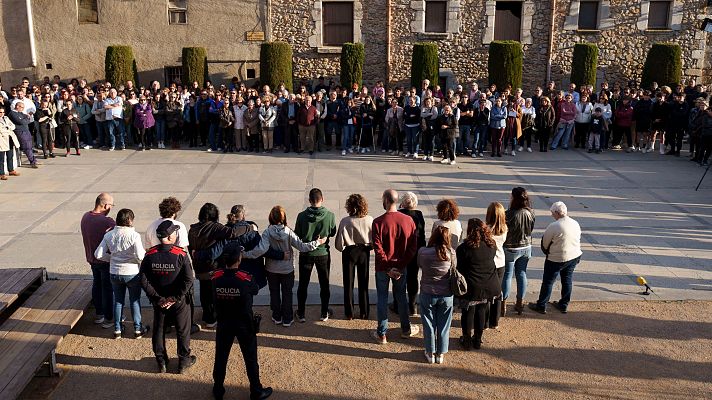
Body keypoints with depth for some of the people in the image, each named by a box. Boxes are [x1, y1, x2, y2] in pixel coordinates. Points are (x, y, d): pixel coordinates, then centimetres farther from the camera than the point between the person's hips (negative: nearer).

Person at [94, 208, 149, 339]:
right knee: (135, 301, 12)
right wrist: (145, 254, -2)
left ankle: (117, 330, 27)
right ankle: (138, 329, 22)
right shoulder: (134, 235, -18)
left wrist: (112, 258, 10)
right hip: (132, 273, -4)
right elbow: (140, 256, -24)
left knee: (118, 301, 18)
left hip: (115, 273, 4)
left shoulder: (109, 235, -4)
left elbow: (98, 254, -4)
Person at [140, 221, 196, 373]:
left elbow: (143, 279, -10)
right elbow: (188, 280, -23)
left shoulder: (150, 254, -10)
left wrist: (156, 298, -6)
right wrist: (176, 298, -14)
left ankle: (161, 362, 30)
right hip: (179, 302, -3)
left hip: (158, 302, 3)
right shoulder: (181, 255, -20)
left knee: (158, 330, 19)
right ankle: (183, 362, 27)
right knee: (183, 331, 14)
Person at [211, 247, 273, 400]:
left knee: (220, 357, 19)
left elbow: (215, 299, 2)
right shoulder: (245, 279, -24)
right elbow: (256, 290, -3)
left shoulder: (216, 278, -15)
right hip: (244, 325, -3)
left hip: (224, 324, 3)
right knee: (250, 358, 12)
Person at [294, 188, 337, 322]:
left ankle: (301, 314, 24)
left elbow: (297, 235, -6)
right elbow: (333, 233, -1)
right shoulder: (330, 215, -15)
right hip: (323, 254, 0)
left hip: (305, 254, 0)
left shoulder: (302, 216, -16)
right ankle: (324, 313, 26)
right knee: (324, 284, 16)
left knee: (303, 285, 15)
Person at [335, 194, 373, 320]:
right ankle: (364, 313, 23)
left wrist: (343, 249, 5)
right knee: (363, 283, 15)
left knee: (348, 283, 13)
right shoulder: (369, 220, -14)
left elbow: (339, 243, -16)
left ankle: (349, 313, 21)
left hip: (349, 252, -2)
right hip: (364, 252, 2)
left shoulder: (345, 221, -20)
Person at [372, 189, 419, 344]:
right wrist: (401, 265, -6)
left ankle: (382, 334, 17)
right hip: (401, 266, 3)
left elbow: (378, 248, -19)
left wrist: (388, 268, -12)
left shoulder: (378, 222, -17)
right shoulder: (408, 220, -7)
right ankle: (406, 329, 31)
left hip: (383, 267, -3)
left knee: (382, 298, 9)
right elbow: (413, 247, -7)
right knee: (401, 296, 19)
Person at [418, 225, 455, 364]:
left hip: (427, 294, 0)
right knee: (443, 325, 16)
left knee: (429, 325, 16)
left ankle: (430, 353, 27)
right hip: (446, 294, 1)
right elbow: (454, 269, -1)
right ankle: (441, 354, 28)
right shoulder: (451, 253, -15)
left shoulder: (422, 252, -17)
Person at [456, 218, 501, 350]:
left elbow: (460, 269, -12)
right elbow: (491, 261, 6)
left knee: (468, 313, 14)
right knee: (481, 312, 19)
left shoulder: (464, 248, -18)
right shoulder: (492, 245, -6)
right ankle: (478, 340, 31)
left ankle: (467, 340, 25)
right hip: (489, 287, 4)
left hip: (471, 288, -4)